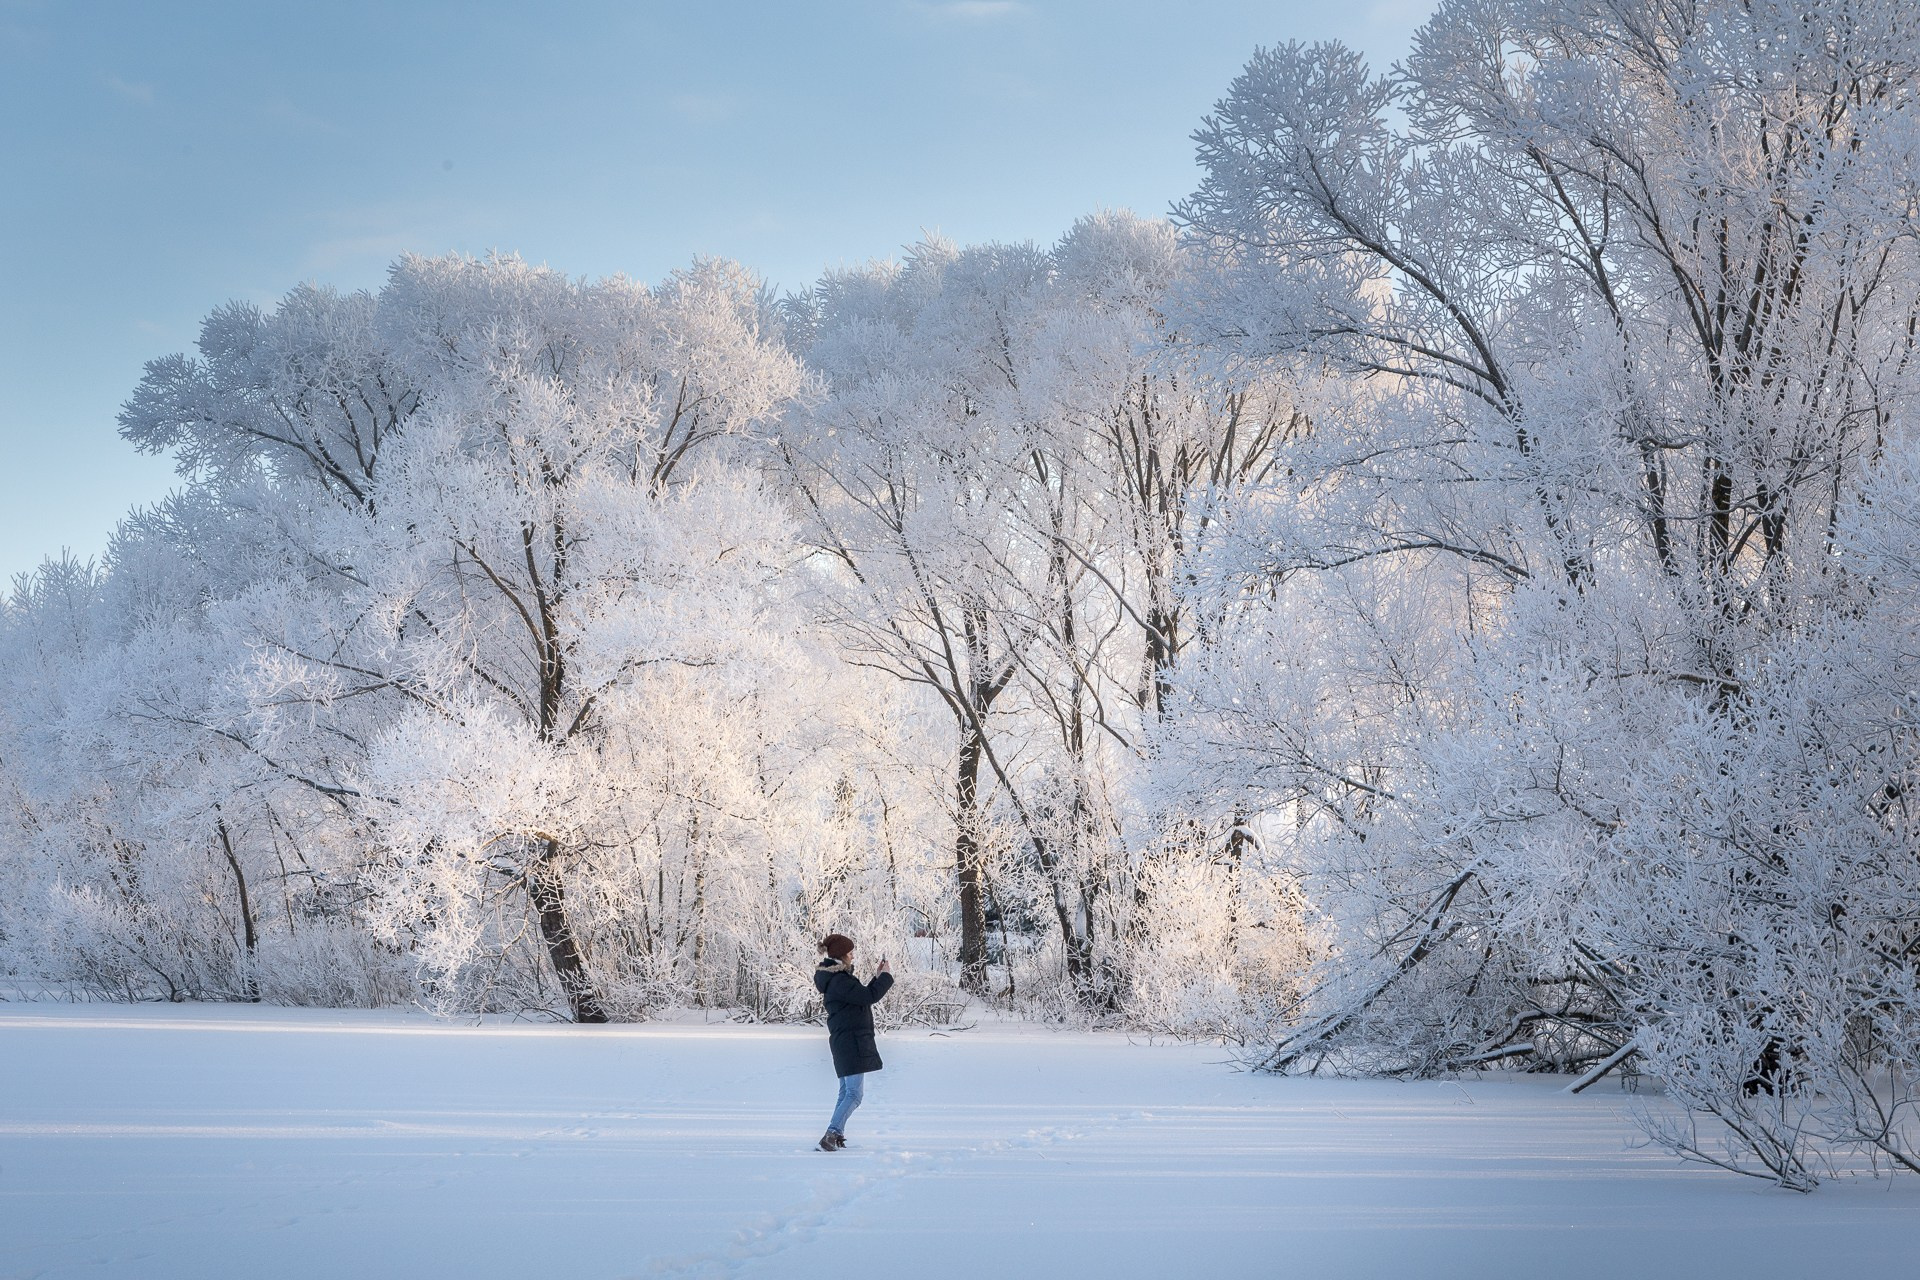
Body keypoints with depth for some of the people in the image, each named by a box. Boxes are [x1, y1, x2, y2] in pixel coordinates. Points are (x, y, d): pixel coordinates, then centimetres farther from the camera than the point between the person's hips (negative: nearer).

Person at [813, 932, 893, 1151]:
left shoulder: (839, 978, 15)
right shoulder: (839, 981, -17)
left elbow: (863, 996, 23)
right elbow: (869, 996, -20)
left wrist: (878, 977, 17)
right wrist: (885, 975, -6)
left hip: (845, 1041, 11)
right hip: (851, 1041, -11)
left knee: (847, 1092, 16)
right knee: (855, 1093, -13)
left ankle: (837, 1135, 18)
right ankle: (831, 1134, -20)